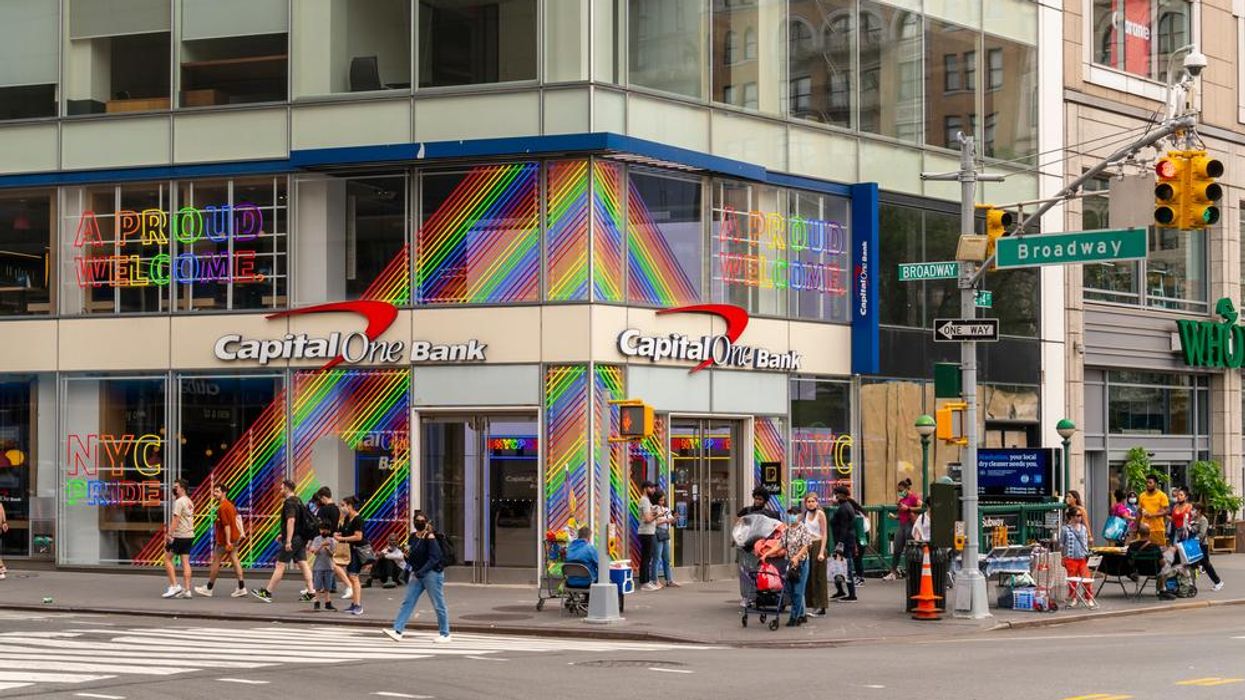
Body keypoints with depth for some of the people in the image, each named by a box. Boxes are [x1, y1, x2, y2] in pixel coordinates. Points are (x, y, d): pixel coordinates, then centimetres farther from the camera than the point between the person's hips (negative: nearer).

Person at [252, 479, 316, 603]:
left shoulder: (289, 503, -14)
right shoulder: (297, 501, 17)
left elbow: (291, 520, -25)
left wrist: (288, 540, -27)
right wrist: (282, 534, 32)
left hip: (293, 539, -9)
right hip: (301, 539, 9)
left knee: (280, 565, -5)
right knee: (302, 564, 7)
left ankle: (267, 592, -1)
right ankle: (310, 592, 3)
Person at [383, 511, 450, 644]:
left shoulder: (430, 538, -12)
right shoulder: (413, 537, 9)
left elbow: (434, 558, -18)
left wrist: (421, 572, -25)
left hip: (432, 573, -7)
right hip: (417, 574, 7)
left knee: (438, 605, 1)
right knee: (407, 601, -1)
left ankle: (445, 634, 12)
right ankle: (397, 631, -5)